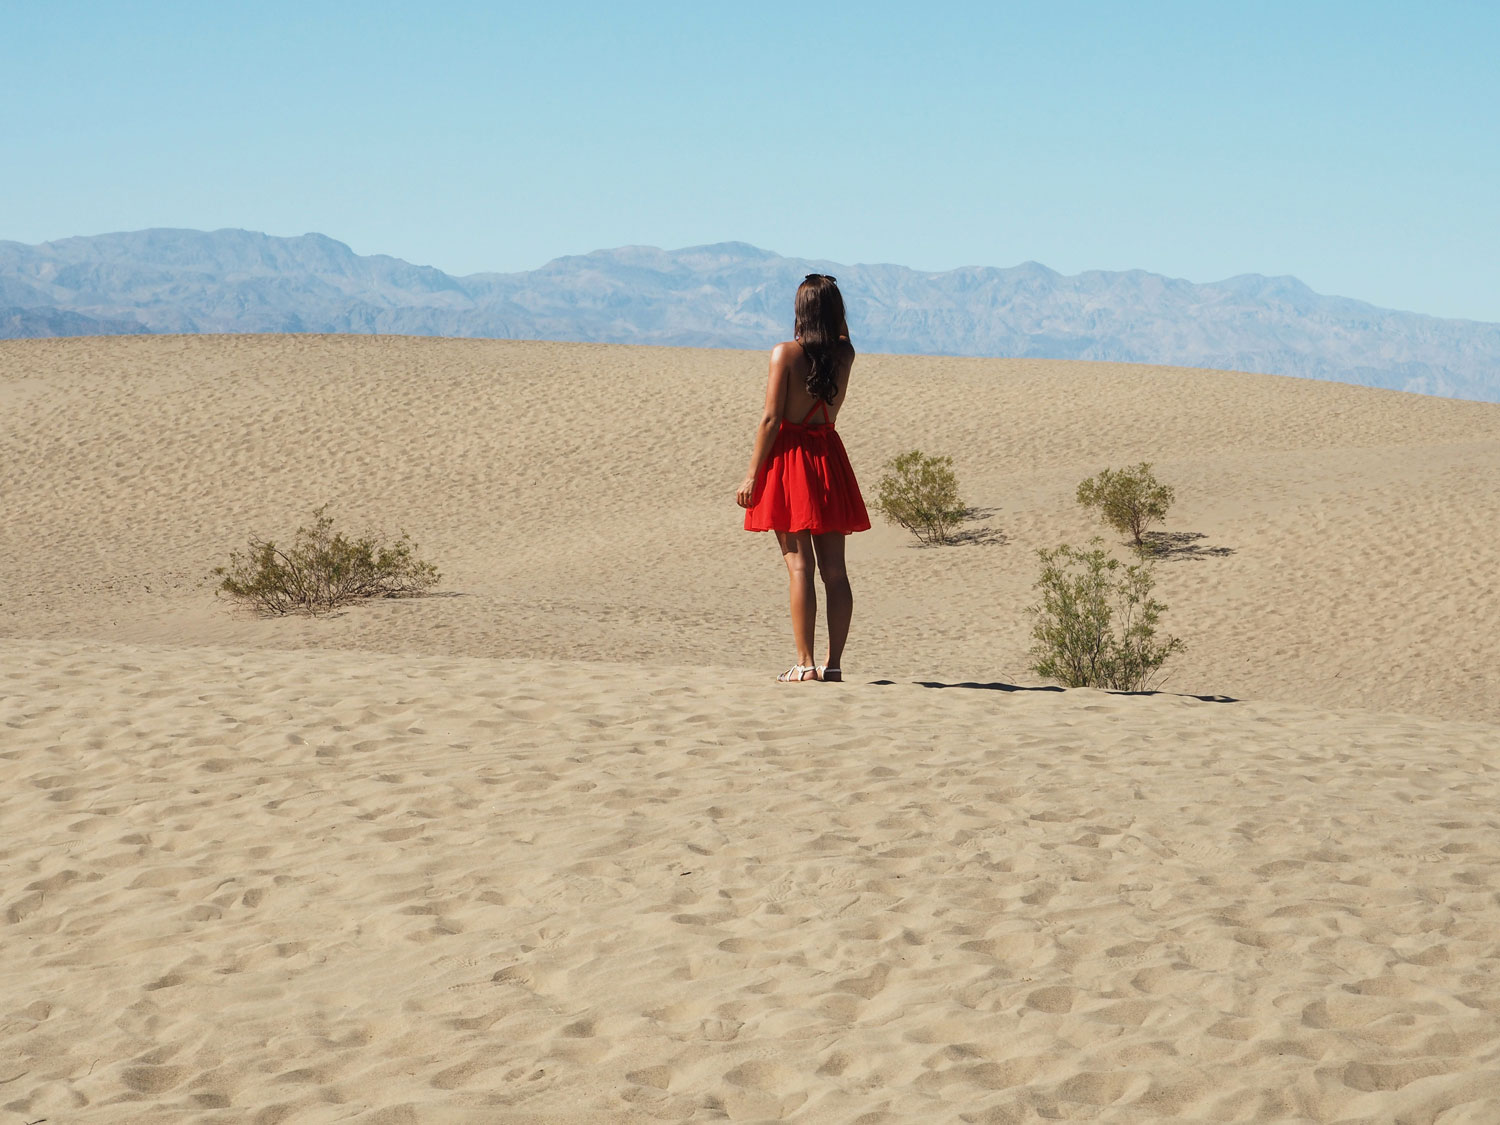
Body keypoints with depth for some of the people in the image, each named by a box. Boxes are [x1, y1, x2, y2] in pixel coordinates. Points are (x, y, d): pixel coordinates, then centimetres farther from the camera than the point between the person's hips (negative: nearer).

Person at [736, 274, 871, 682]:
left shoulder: (786, 353, -10)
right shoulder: (844, 353, 1)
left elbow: (771, 419, -12)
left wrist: (752, 475, -7)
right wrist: (830, 300, 15)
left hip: (789, 455, -4)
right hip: (829, 454, 4)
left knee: (799, 565, -4)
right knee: (834, 569, 5)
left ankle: (805, 664, -6)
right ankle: (833, 663, 5)